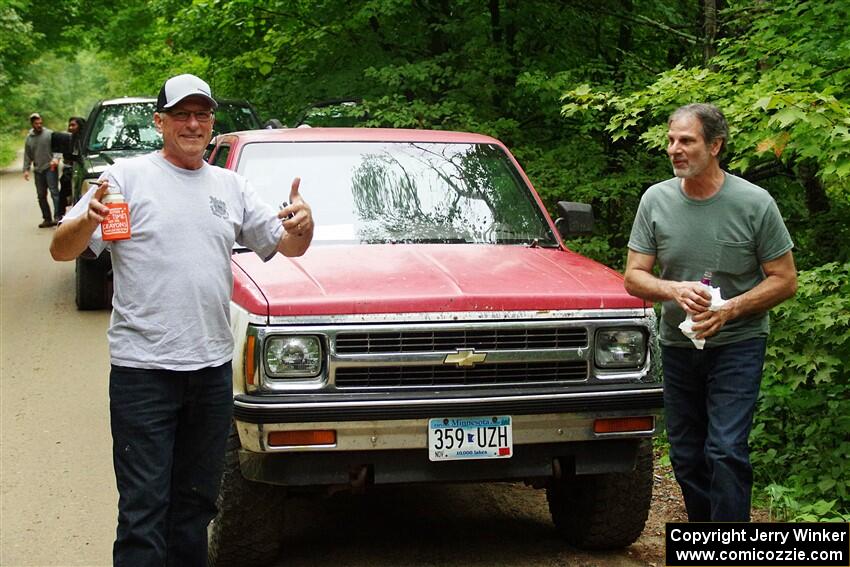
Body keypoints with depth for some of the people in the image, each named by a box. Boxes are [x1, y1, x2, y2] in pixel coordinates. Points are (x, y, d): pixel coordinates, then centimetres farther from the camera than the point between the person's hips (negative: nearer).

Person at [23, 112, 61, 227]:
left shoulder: (49, 134, -1)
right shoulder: (29, 138, 13)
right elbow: (27, 155, 17)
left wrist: (55, 158, -25)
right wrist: (26, 169, 9)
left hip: (50, 168, -5)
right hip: (38, 170, 5)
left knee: (54, 192, -14)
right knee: (41, 196, 8)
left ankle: (58, 217, -19)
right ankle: (47, 219, 15)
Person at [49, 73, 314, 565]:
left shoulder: (231, 187, 13)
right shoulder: (128, 177, -1)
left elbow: (288, 247, 16)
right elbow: (62, 250, -6)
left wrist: (304, 223, -8)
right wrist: (88, 220, -29)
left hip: (213, 368, 5)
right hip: (143, 371, -5)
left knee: (196, 501, 16)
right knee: (144, 507, -5)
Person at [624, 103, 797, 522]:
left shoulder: (754, 203, -10)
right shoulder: (656, 200, -2)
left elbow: (784, 281, -6)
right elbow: (634, 277, 1)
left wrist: (728, 309, -19)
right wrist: (674, 290, -21)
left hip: (737, 344, -4)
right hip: (678, 345, 4)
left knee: (726, 451, -15)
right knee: (686, 457, 11)